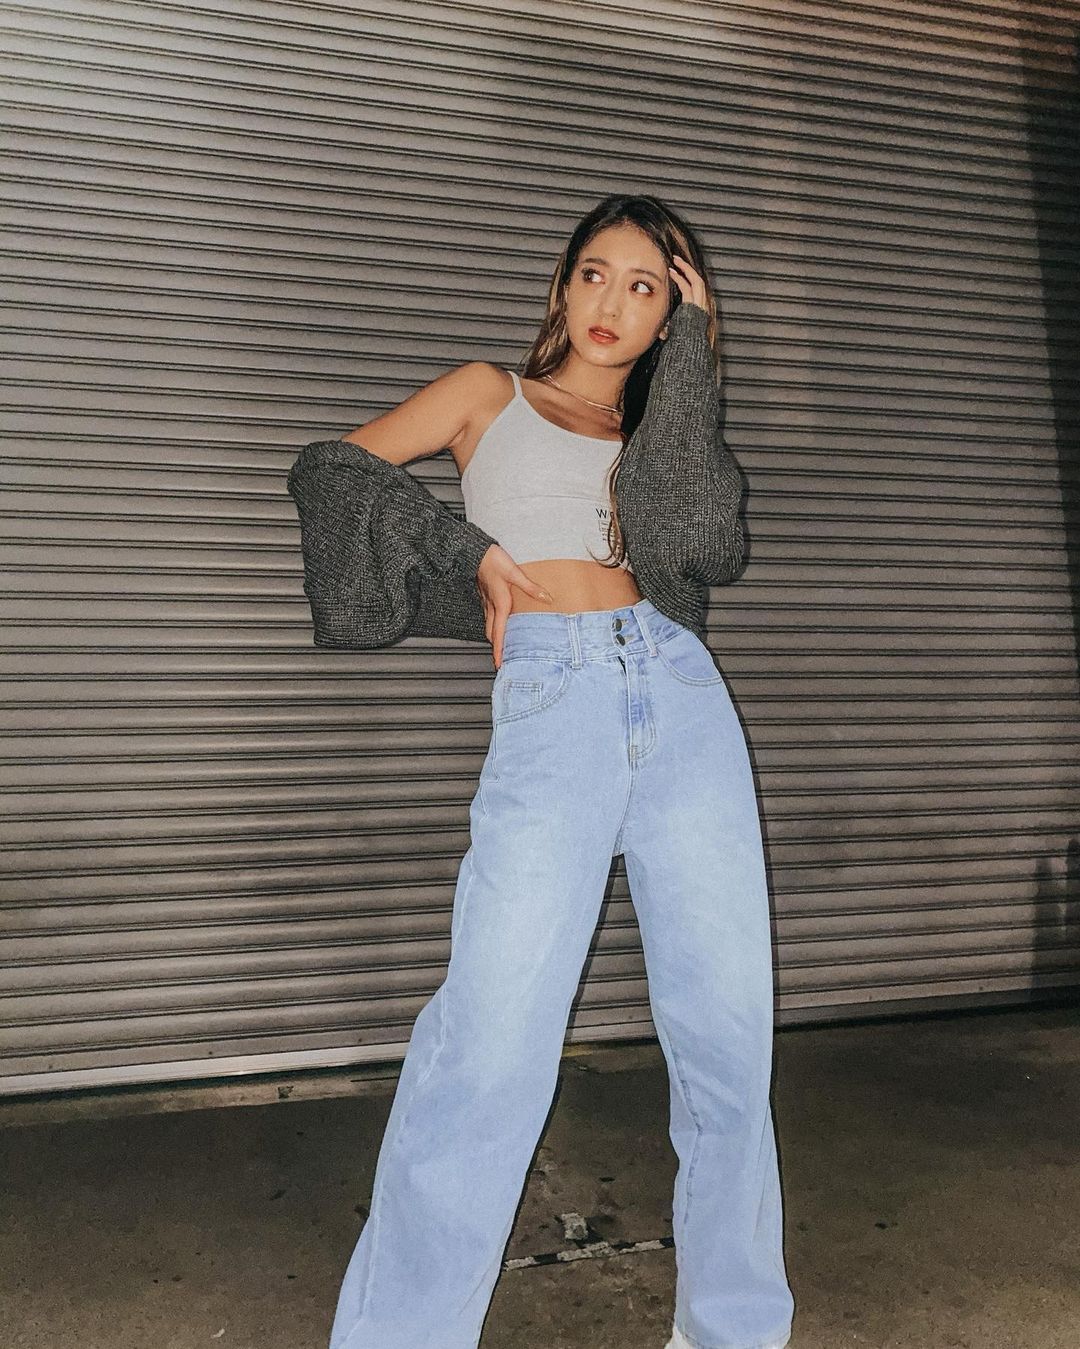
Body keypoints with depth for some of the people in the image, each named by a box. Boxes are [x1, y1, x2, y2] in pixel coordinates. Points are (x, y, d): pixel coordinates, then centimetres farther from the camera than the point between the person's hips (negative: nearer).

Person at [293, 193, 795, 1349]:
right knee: (494, 1039, -14)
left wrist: (691, 350, 7)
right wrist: (466, 553, -1)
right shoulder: (490, 394, 18)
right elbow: (330, 468, 10)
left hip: (685, 699, 3)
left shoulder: (662, 429, 23)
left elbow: (709, 547, 1)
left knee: (726, 1027, 3)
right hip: (551, 703, -3)